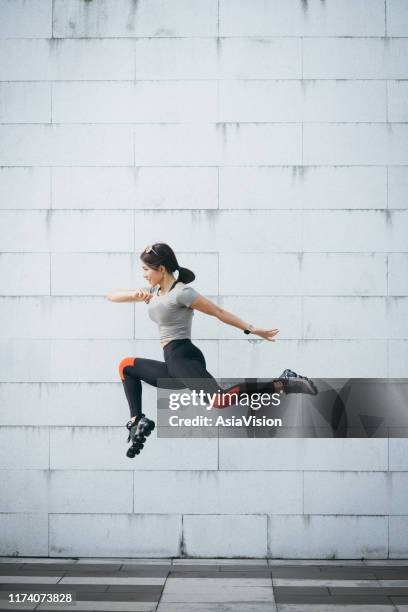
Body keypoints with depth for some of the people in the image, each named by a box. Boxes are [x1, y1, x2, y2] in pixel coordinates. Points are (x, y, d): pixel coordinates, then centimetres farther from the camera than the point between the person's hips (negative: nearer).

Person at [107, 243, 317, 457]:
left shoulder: (180, 292, -6)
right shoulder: (154, 291, 20)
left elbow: (218, 312, -6)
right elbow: (112, 296, 20)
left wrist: (252, 329, -11)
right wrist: (136, 294, -2)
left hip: (184, 358, -9)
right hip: (173, 364, 9)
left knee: (219, 399, -30)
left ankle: (282, 384, -24)